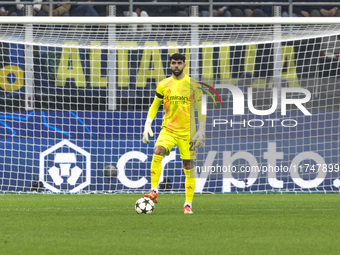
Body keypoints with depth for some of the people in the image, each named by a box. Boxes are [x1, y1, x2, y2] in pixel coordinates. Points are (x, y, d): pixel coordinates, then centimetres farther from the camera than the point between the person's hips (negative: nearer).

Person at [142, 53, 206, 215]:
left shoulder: (193, 85, 0)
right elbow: (154, 106, 15)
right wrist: (147, 126, 4)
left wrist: (201, 131, -5)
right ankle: (154, 191, -26)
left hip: (187, 132, -1)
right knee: (157, 152, -26)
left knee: (188, 166, -1)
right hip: (168, 129, 1)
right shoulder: (163, 85, 6)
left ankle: (188, 204, 7)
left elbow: (201, 109, 3)